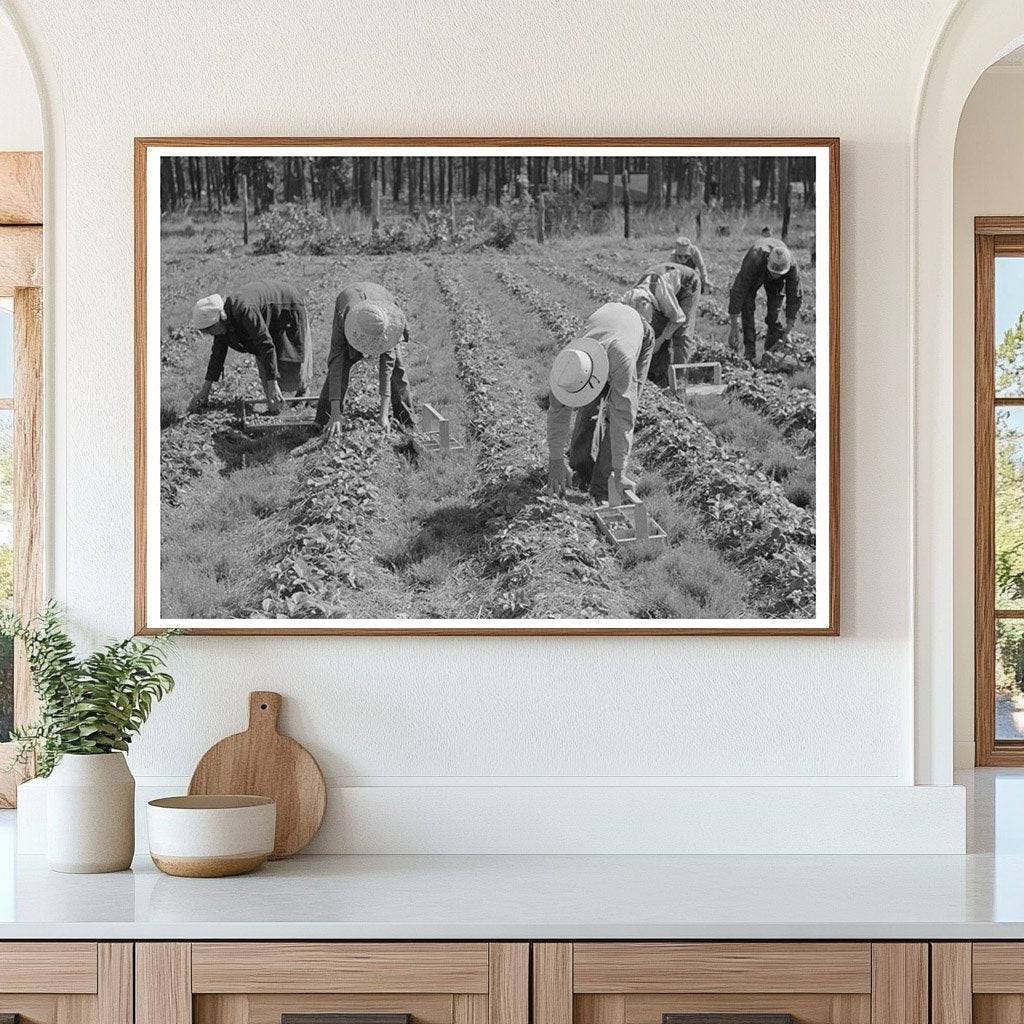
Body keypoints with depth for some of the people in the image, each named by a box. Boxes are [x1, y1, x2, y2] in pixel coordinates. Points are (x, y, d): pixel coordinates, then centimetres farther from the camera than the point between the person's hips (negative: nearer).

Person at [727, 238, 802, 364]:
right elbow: (737, 292, -44)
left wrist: (787, 331, -27)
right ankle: (750, 353, -14)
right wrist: (734, 329, -45)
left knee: (775, 311, -12)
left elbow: (795, 297, -27)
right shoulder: (755, 260, -47)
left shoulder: (791, 265, -38)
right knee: (747, 308, -17)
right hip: (753, 277, -2)